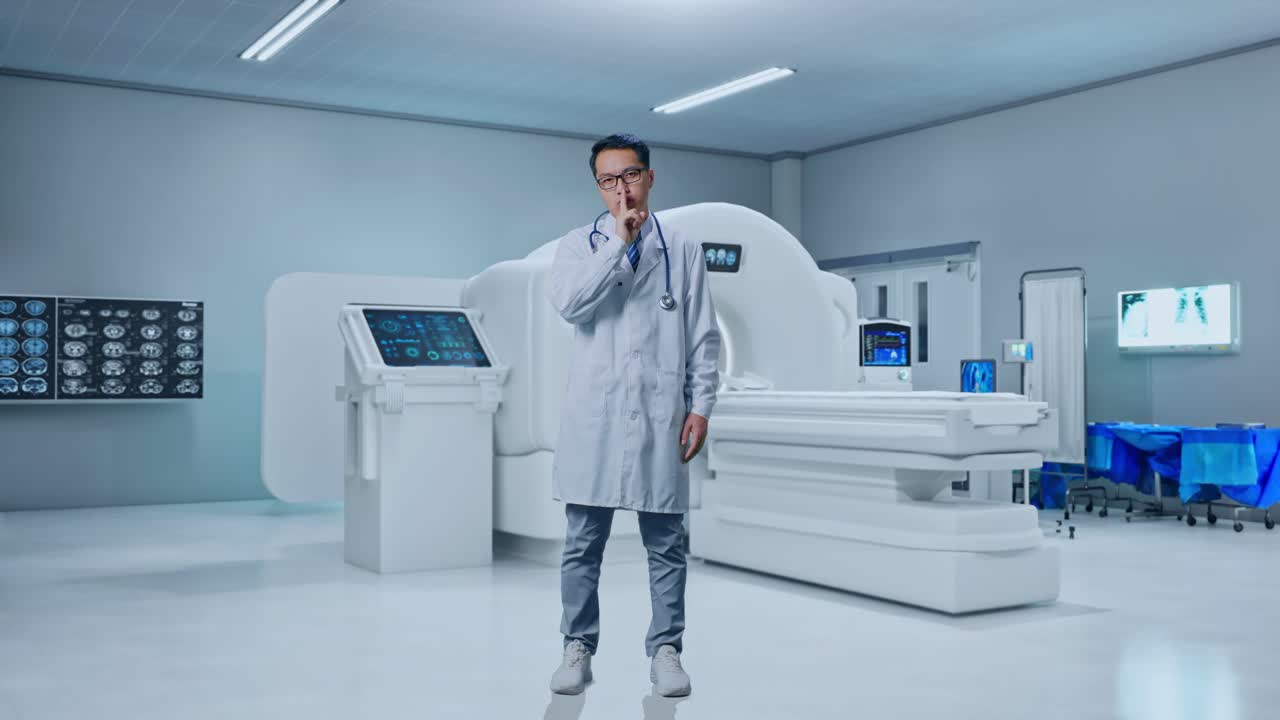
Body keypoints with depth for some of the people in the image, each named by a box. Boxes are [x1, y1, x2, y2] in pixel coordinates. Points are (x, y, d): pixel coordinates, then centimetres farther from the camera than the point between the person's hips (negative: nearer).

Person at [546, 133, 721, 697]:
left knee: (666, 542, 5)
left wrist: (700, 406, 0)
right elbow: (568, 304, -12)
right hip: (594, 413, 0)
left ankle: (666, 650, 15)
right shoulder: (579, 245, 8)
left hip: (660, 413, 0)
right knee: (584, 541, 5)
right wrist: (619, 240, -11)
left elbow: (703, 337, 7)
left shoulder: (682, 249, 9)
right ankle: (578, 647, 16)